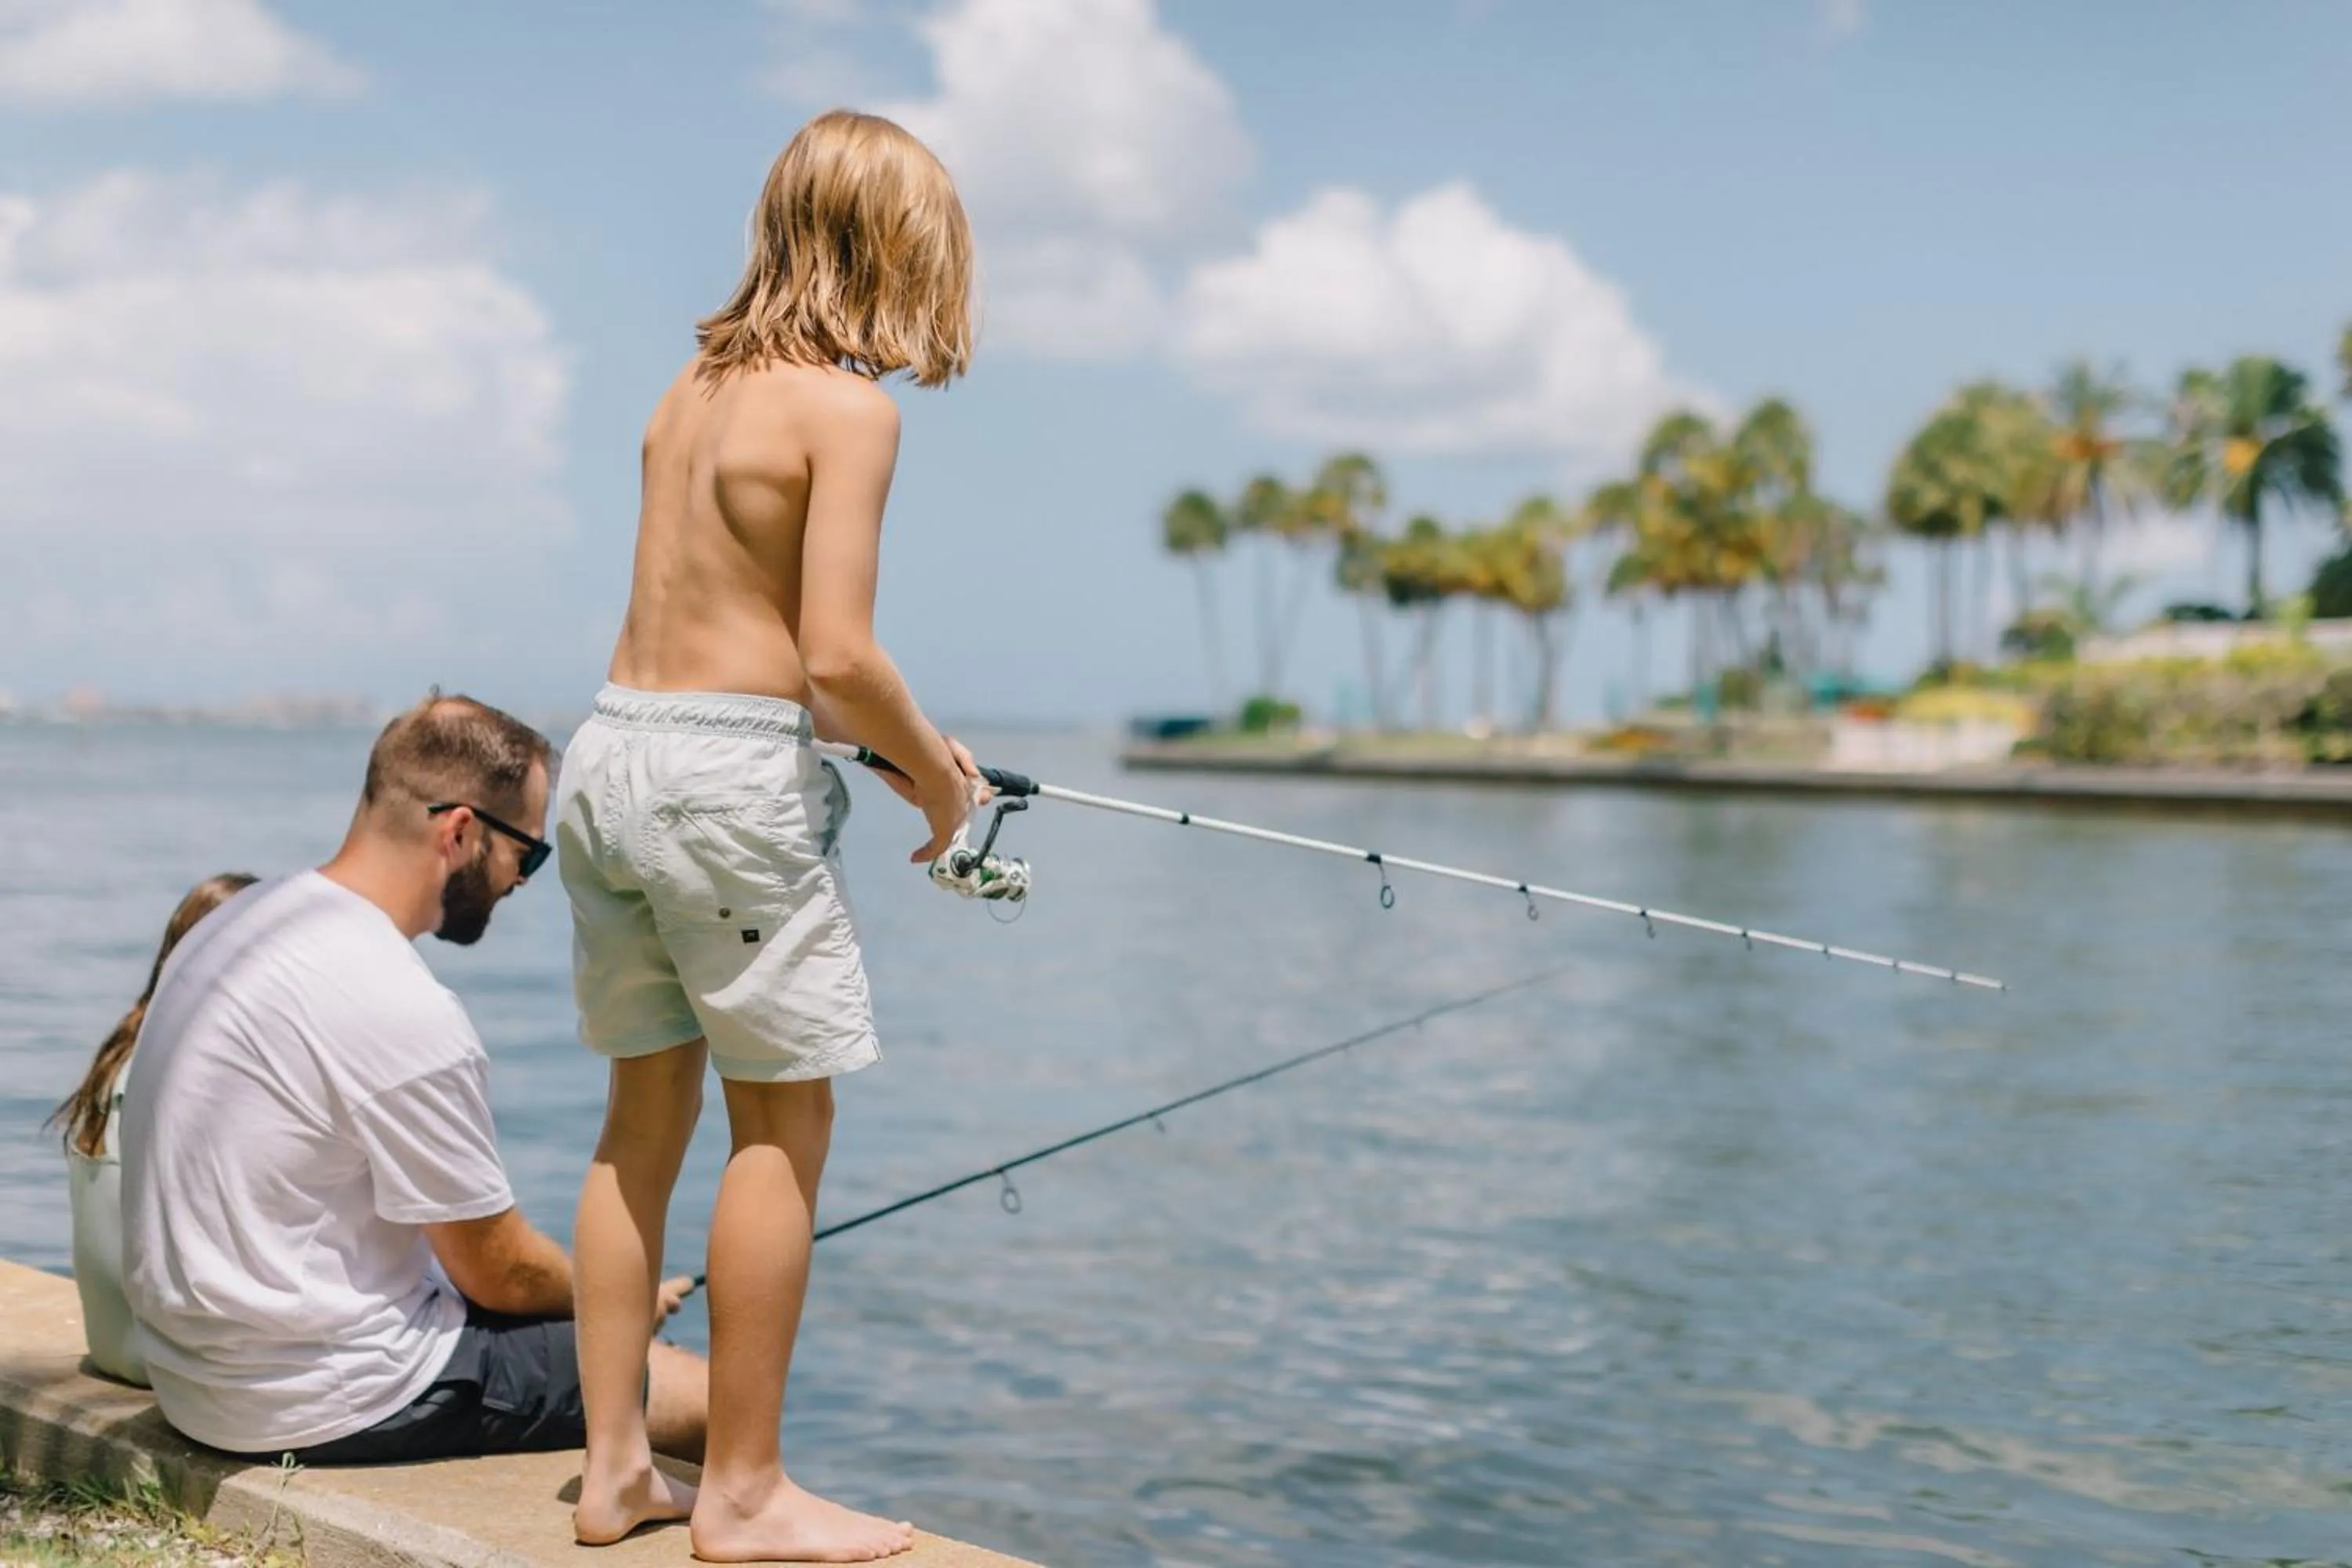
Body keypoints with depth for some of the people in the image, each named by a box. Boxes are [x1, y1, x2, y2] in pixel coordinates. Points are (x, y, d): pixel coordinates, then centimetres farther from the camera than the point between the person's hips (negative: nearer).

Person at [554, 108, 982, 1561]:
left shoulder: (697, 382, 14)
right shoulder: (847, 404, -10)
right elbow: (839, 657, -17)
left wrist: (895, 739, 19)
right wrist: (936, 774, 0)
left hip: (613, 748, 8)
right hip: (732, 777, -8)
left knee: (647, 1115, 15)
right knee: (781, 1125, 2)